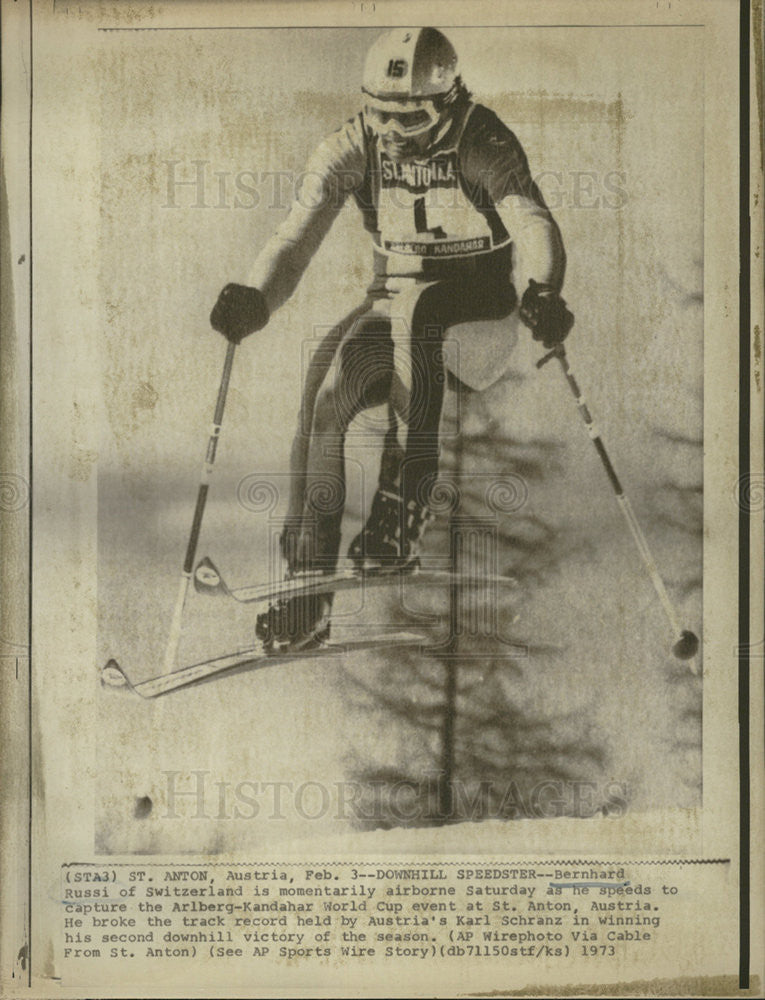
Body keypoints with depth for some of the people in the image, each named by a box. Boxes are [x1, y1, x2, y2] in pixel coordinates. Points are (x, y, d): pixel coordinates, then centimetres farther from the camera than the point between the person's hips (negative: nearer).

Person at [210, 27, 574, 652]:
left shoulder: (484, 145, -13)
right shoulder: (353, 148, -4)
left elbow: (531, 221, -30)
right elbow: (298, 237, -12)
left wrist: (541, 291, -52)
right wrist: (256, 299, -33)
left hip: (480, 311, -3)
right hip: (394, 305, 4)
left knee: (413, 308, -38)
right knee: (322, 389, -25)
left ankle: (405, 506, -36)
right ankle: (309, 583, -21)